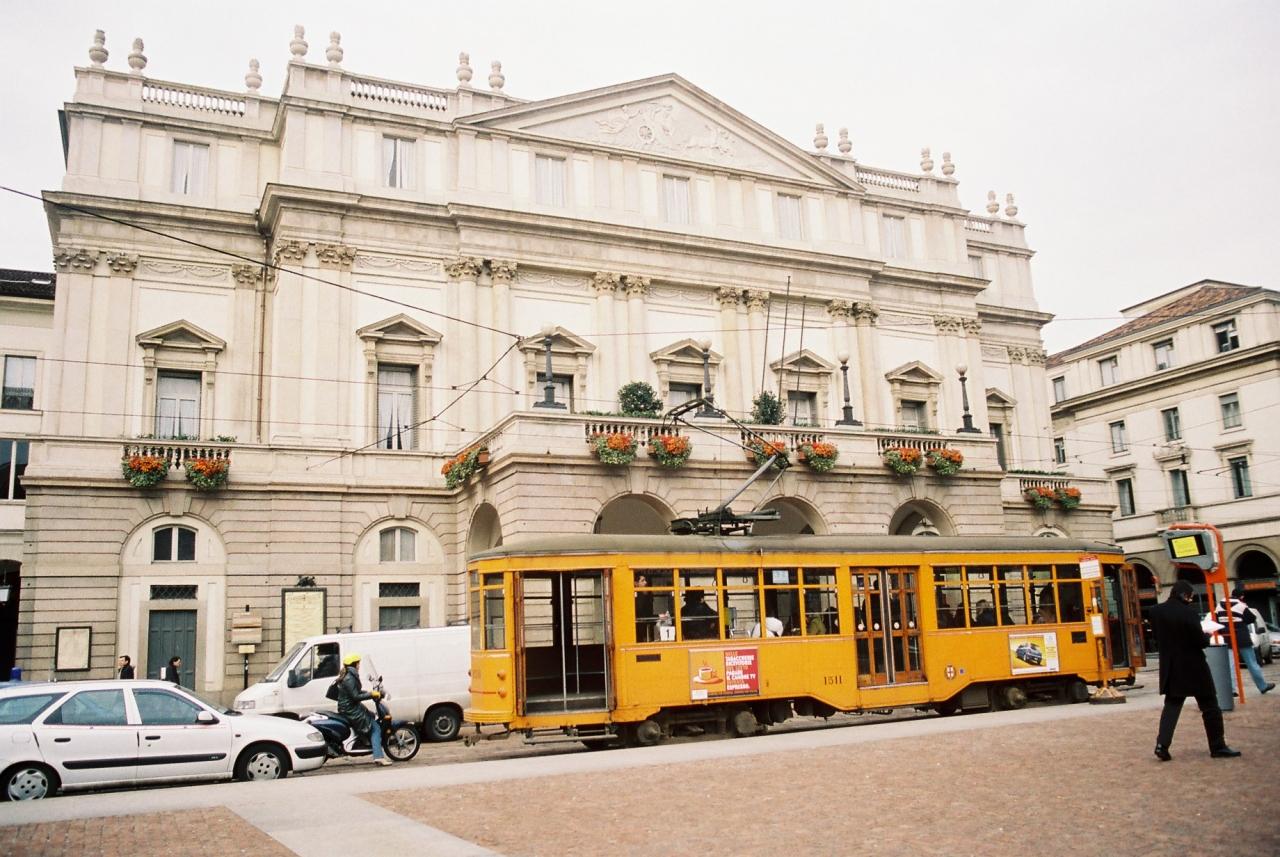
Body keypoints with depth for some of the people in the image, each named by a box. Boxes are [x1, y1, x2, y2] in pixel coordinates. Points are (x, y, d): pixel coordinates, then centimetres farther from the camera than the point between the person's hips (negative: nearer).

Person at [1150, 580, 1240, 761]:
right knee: (1209, 706, 10)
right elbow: (1201, 642, -16)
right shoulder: (1188, 612, -19)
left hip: (1171, 667, 5)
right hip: (1193, 667, -5)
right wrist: (1207, 635, 4)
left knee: (1171, 705, 10)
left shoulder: (1156, 611, -1)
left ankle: (1162, 744, -4)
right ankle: (1218, 747, 17)